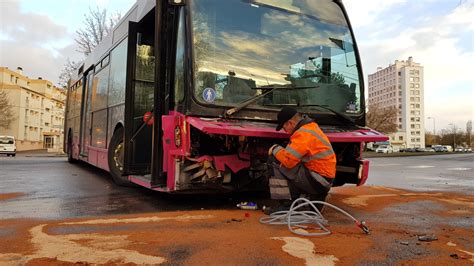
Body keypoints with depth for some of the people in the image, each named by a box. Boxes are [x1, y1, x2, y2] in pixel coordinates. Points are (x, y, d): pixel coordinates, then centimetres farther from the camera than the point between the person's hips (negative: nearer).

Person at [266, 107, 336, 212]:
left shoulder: (304, 133, -19)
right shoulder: (310, 126, 12)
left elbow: (288, 160, -26)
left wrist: (275, 149, -8)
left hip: (318, 181, -10)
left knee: (275, 161, -12)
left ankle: (287, 204, -8)